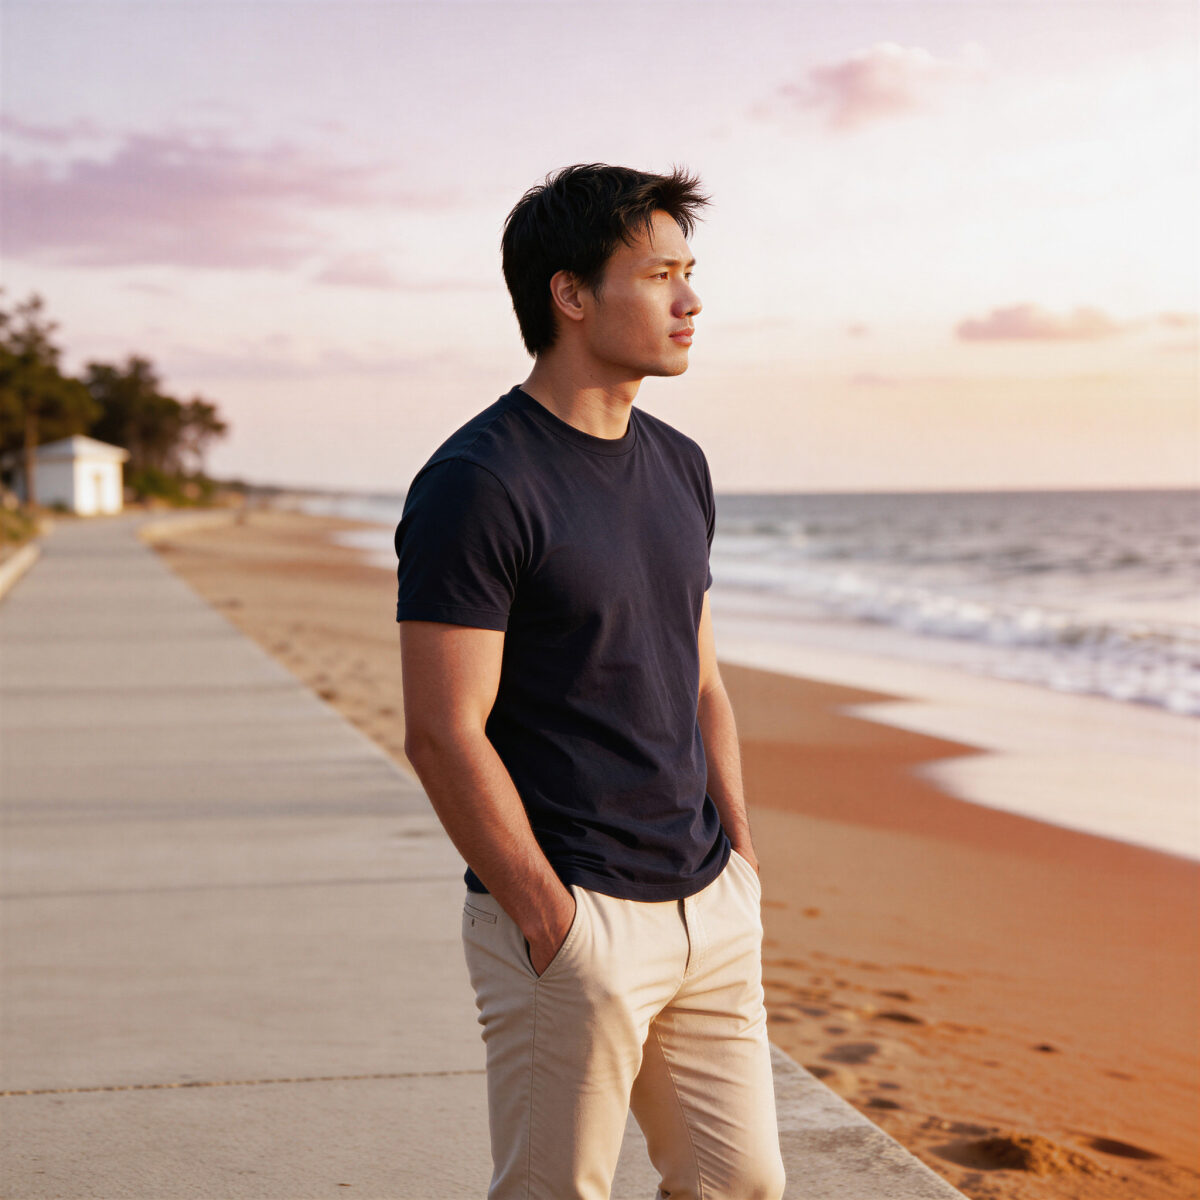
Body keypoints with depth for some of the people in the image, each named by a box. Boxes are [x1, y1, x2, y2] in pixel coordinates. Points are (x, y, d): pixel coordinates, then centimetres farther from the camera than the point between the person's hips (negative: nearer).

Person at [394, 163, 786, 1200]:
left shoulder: (679, 466, 11)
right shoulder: (477, 484, -14)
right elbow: (443, 735, -16)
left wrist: (741, 857, 10)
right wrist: (549, 920, -16)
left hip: (710, 909, 7)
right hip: (571, 924, -7)